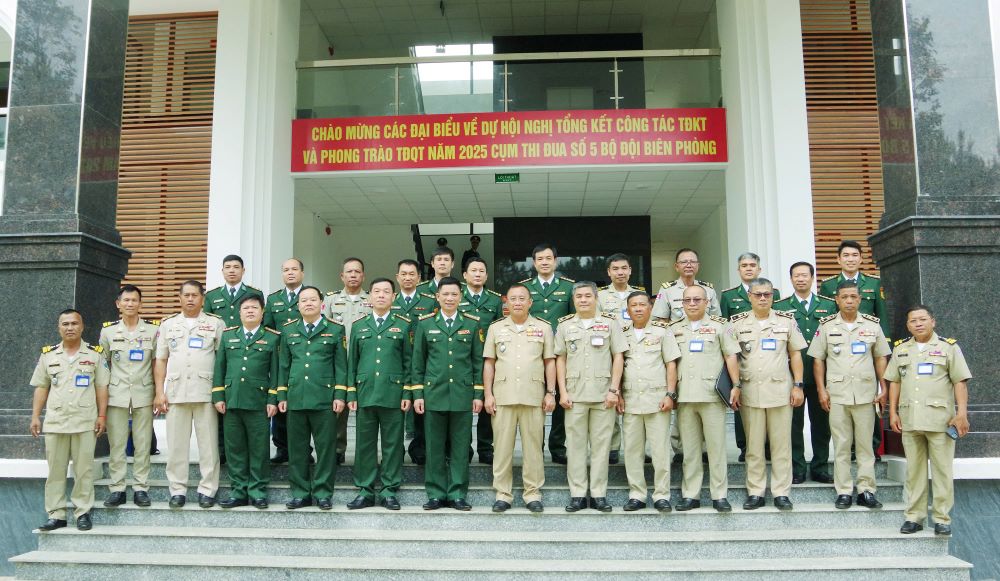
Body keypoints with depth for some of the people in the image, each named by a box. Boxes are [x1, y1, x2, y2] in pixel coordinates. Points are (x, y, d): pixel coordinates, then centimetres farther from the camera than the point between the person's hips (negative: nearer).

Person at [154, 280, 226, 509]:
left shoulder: (216, 323, 5)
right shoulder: (168, 324, 13)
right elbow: (160, 360, 12)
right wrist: (159, 392, 4)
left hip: (206, 393, -2)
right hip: (175, 393, 2)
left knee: (209, 444, 1)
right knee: (176, 444, 5)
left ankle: (207, 489, 8)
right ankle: (178, 490, 13)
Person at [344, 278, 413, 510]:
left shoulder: (403, 325, 5)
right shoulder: (358, 325, 11)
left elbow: (409, 362, 4)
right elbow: (351, 362, 11)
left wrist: (407, 393, -2)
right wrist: (351, 393, 5)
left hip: (393, 394, -2)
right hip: (365, 393, 2)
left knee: (392, 444, 3)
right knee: (365, 444, 6)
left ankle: (389, 491, 11)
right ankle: (365, 491, 15)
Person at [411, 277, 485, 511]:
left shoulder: (473, 323, 5)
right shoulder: (425, 323, 6)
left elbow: (479, 361, 6)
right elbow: (417, 362, 7)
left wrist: (478, 394, 1)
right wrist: (417, 394, 2)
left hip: (462, 394, 0)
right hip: (433, 394, 0)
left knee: (460, 447, 4)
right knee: (435, 447, 5)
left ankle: (458, 494, 13)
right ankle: (436, 494, 15)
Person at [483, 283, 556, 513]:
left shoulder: (543, 328, 8)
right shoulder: (496, 328, 10)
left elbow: (549, 362, 7)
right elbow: (489, 363, 9)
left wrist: (550, 393, 0)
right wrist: (488, 394, 2)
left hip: (533, 397, -1)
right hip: (502, 396, 1)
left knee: (533, 446, 3)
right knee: (502, 446, 3)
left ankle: (533, 493, 12)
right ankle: (503, 494, 12)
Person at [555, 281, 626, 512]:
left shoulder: (610, 323, 6)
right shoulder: (565, 326, 10)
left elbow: (618, 358, 4)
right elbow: (560, 360, 9)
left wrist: (614, 390, -4)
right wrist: (562, 392, 1)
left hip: (603, 395, -1)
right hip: (574, 395, 1)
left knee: (601, 445, 2)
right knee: (575, 445, 3)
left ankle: (599, 494, 10)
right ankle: (577, 494, 10)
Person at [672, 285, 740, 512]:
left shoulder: (719, 325, 5)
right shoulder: (674, 329, 13)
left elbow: (731, 356, 3)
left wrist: (736, 385, -5)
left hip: (712, 395, -3)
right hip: (684, 397, 3)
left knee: (716, 446, 0)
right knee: (689, 448, 8)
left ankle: (719, 495, 9)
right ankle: (690, 495, 14)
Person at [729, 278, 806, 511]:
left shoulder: (786, 320, 6)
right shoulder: (738, 323, 5)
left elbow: (796, 354, 8)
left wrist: (798, 385, 1)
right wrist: (734, 387, -1)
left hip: (780, 390, 0)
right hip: (750, 392, 0)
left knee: (781, 444, 3)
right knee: (753, 445, 5)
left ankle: (781, 492, 12)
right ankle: (755, 493, 13)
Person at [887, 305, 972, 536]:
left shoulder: (949, 347, 3)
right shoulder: (901, 349, 13)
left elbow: (960, 382, -1)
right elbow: (894, 382, 14)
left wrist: (962, 413, -9)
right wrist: (893, 412, 8)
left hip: (939, 419, -3)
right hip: (909, 419, 3)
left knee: (942, 470, 1)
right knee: (914, 470, 7)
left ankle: (942, 519, 8)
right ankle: (914, 517, 13)